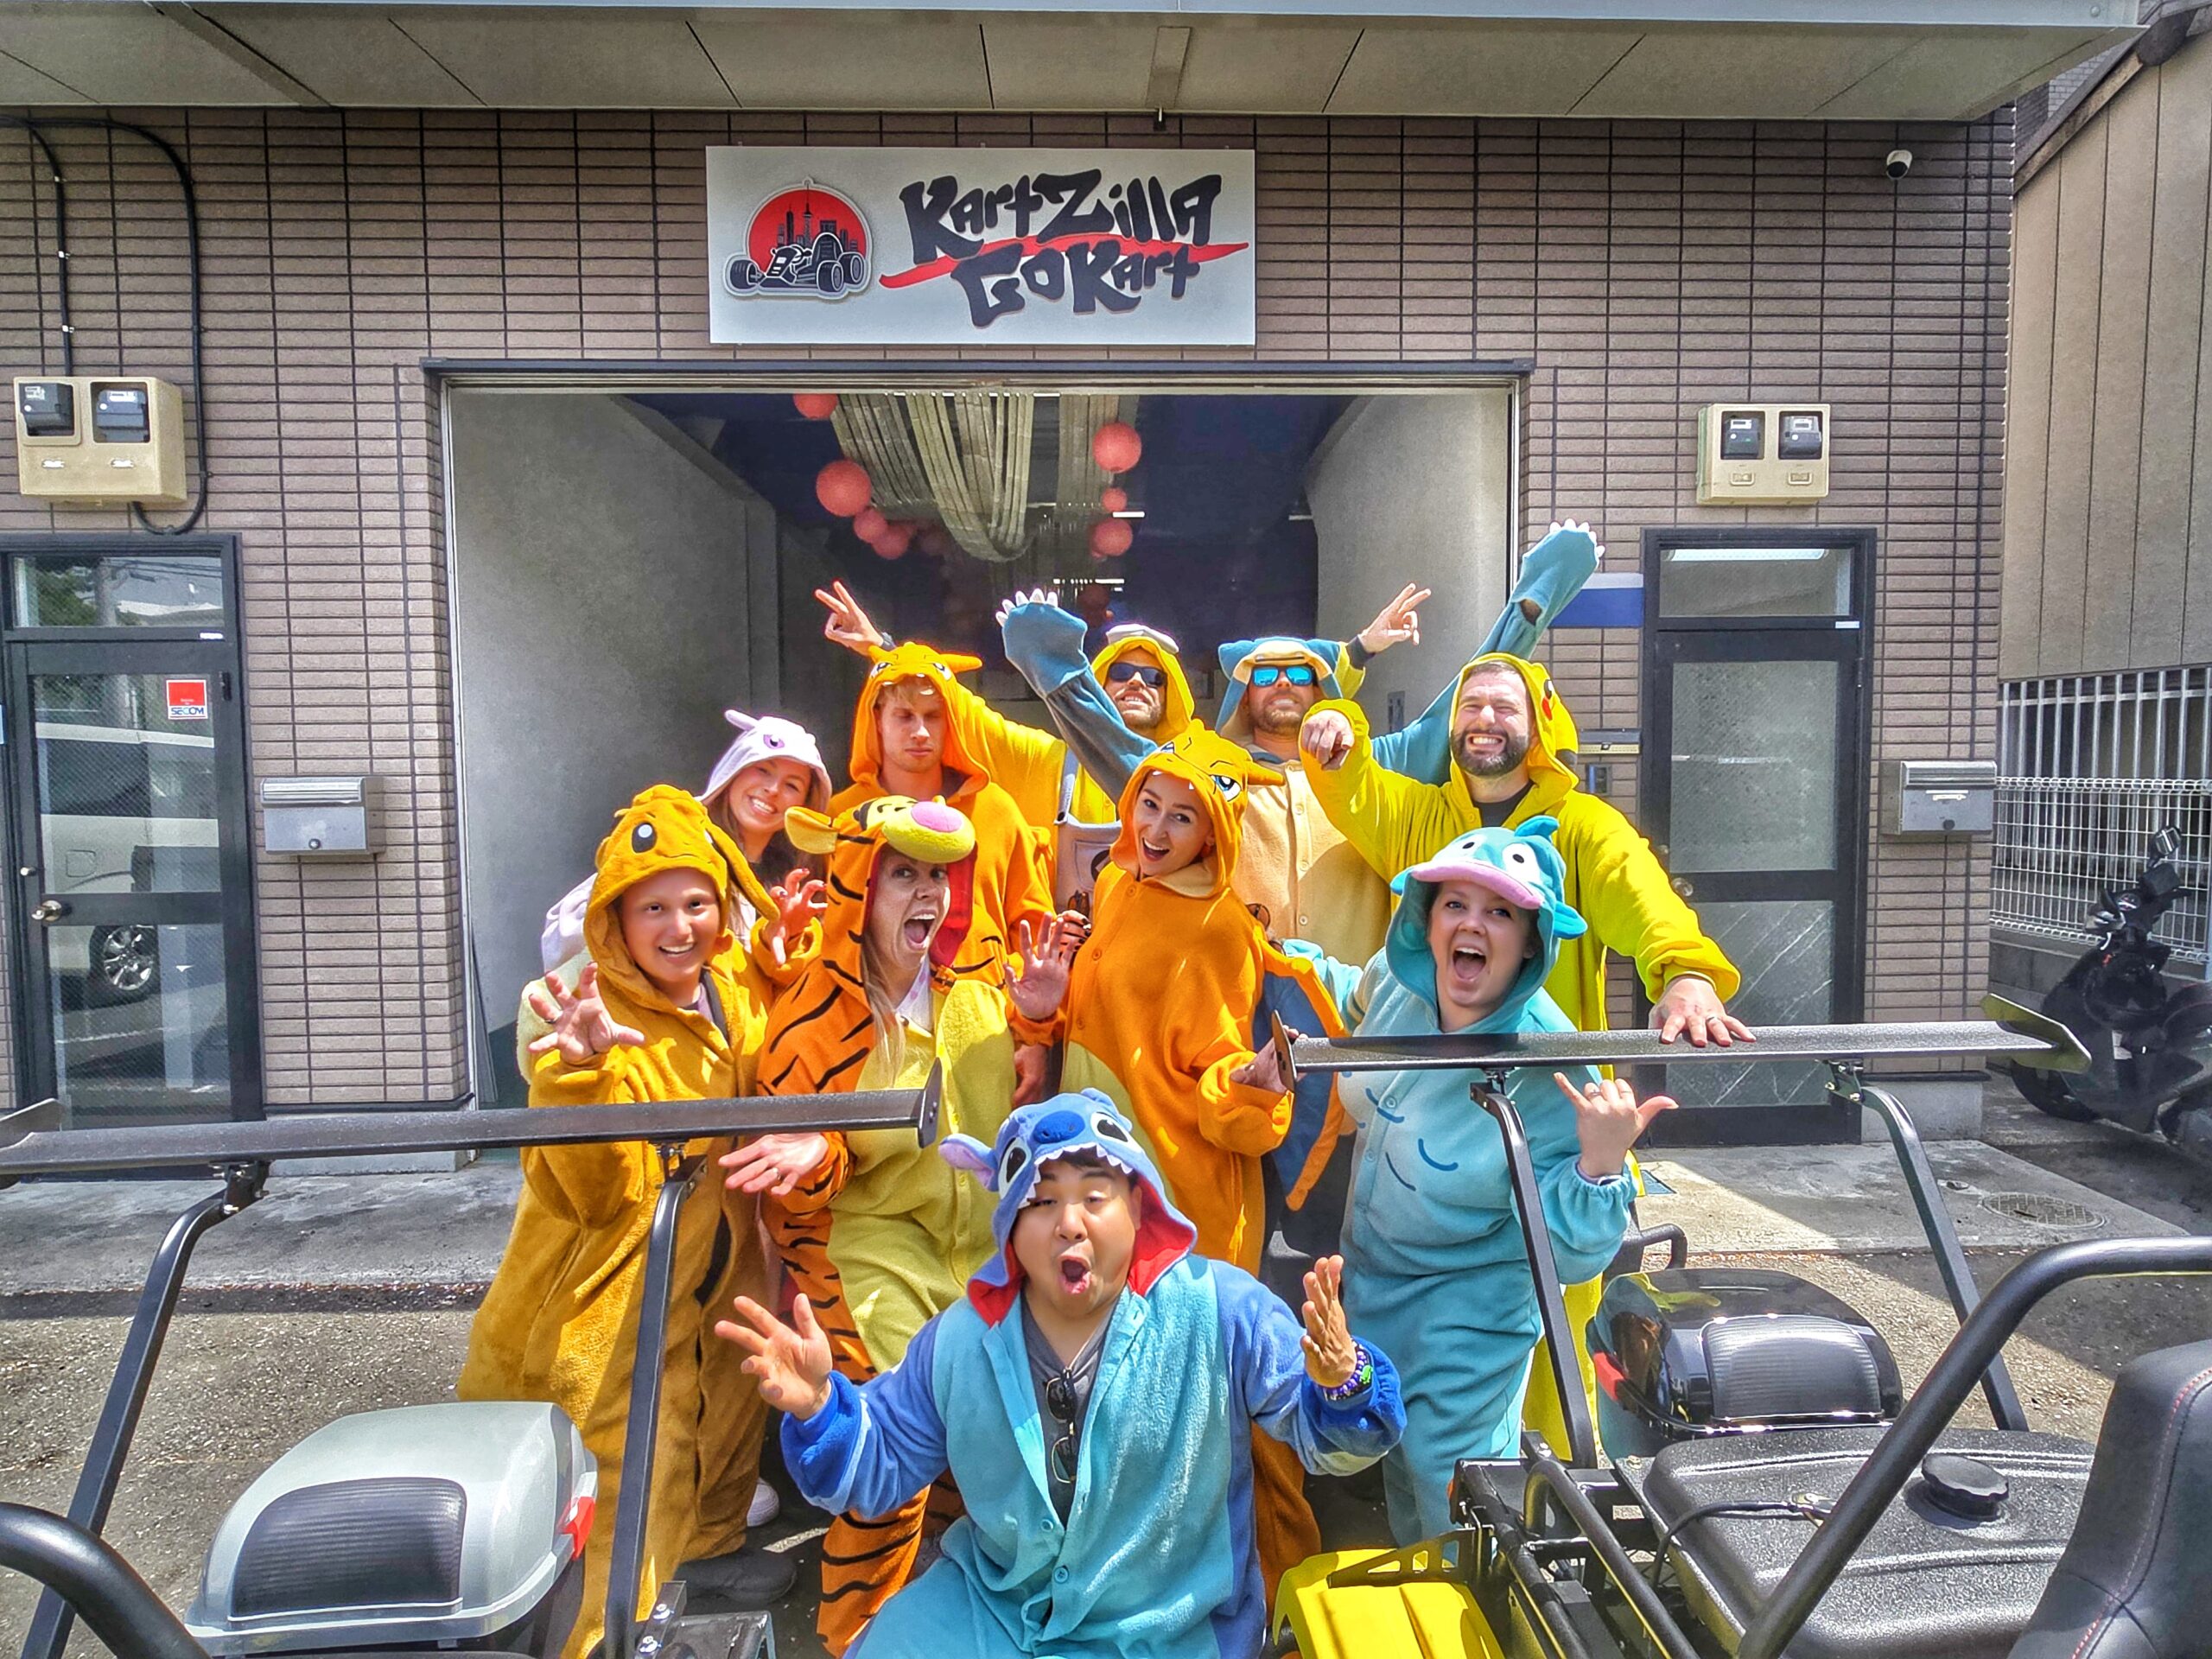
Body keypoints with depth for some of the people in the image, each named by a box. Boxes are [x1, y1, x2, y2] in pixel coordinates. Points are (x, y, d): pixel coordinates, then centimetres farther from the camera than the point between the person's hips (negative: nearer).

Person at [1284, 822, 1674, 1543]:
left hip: (1468, 1317, -6)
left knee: (1451, 1507, 7)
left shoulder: (1549, 1072, -31)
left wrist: (1601, 1161, -42)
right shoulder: (1398, 977, -15)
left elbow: (1570, 1255, -27)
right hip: (1368, 1289, 7)